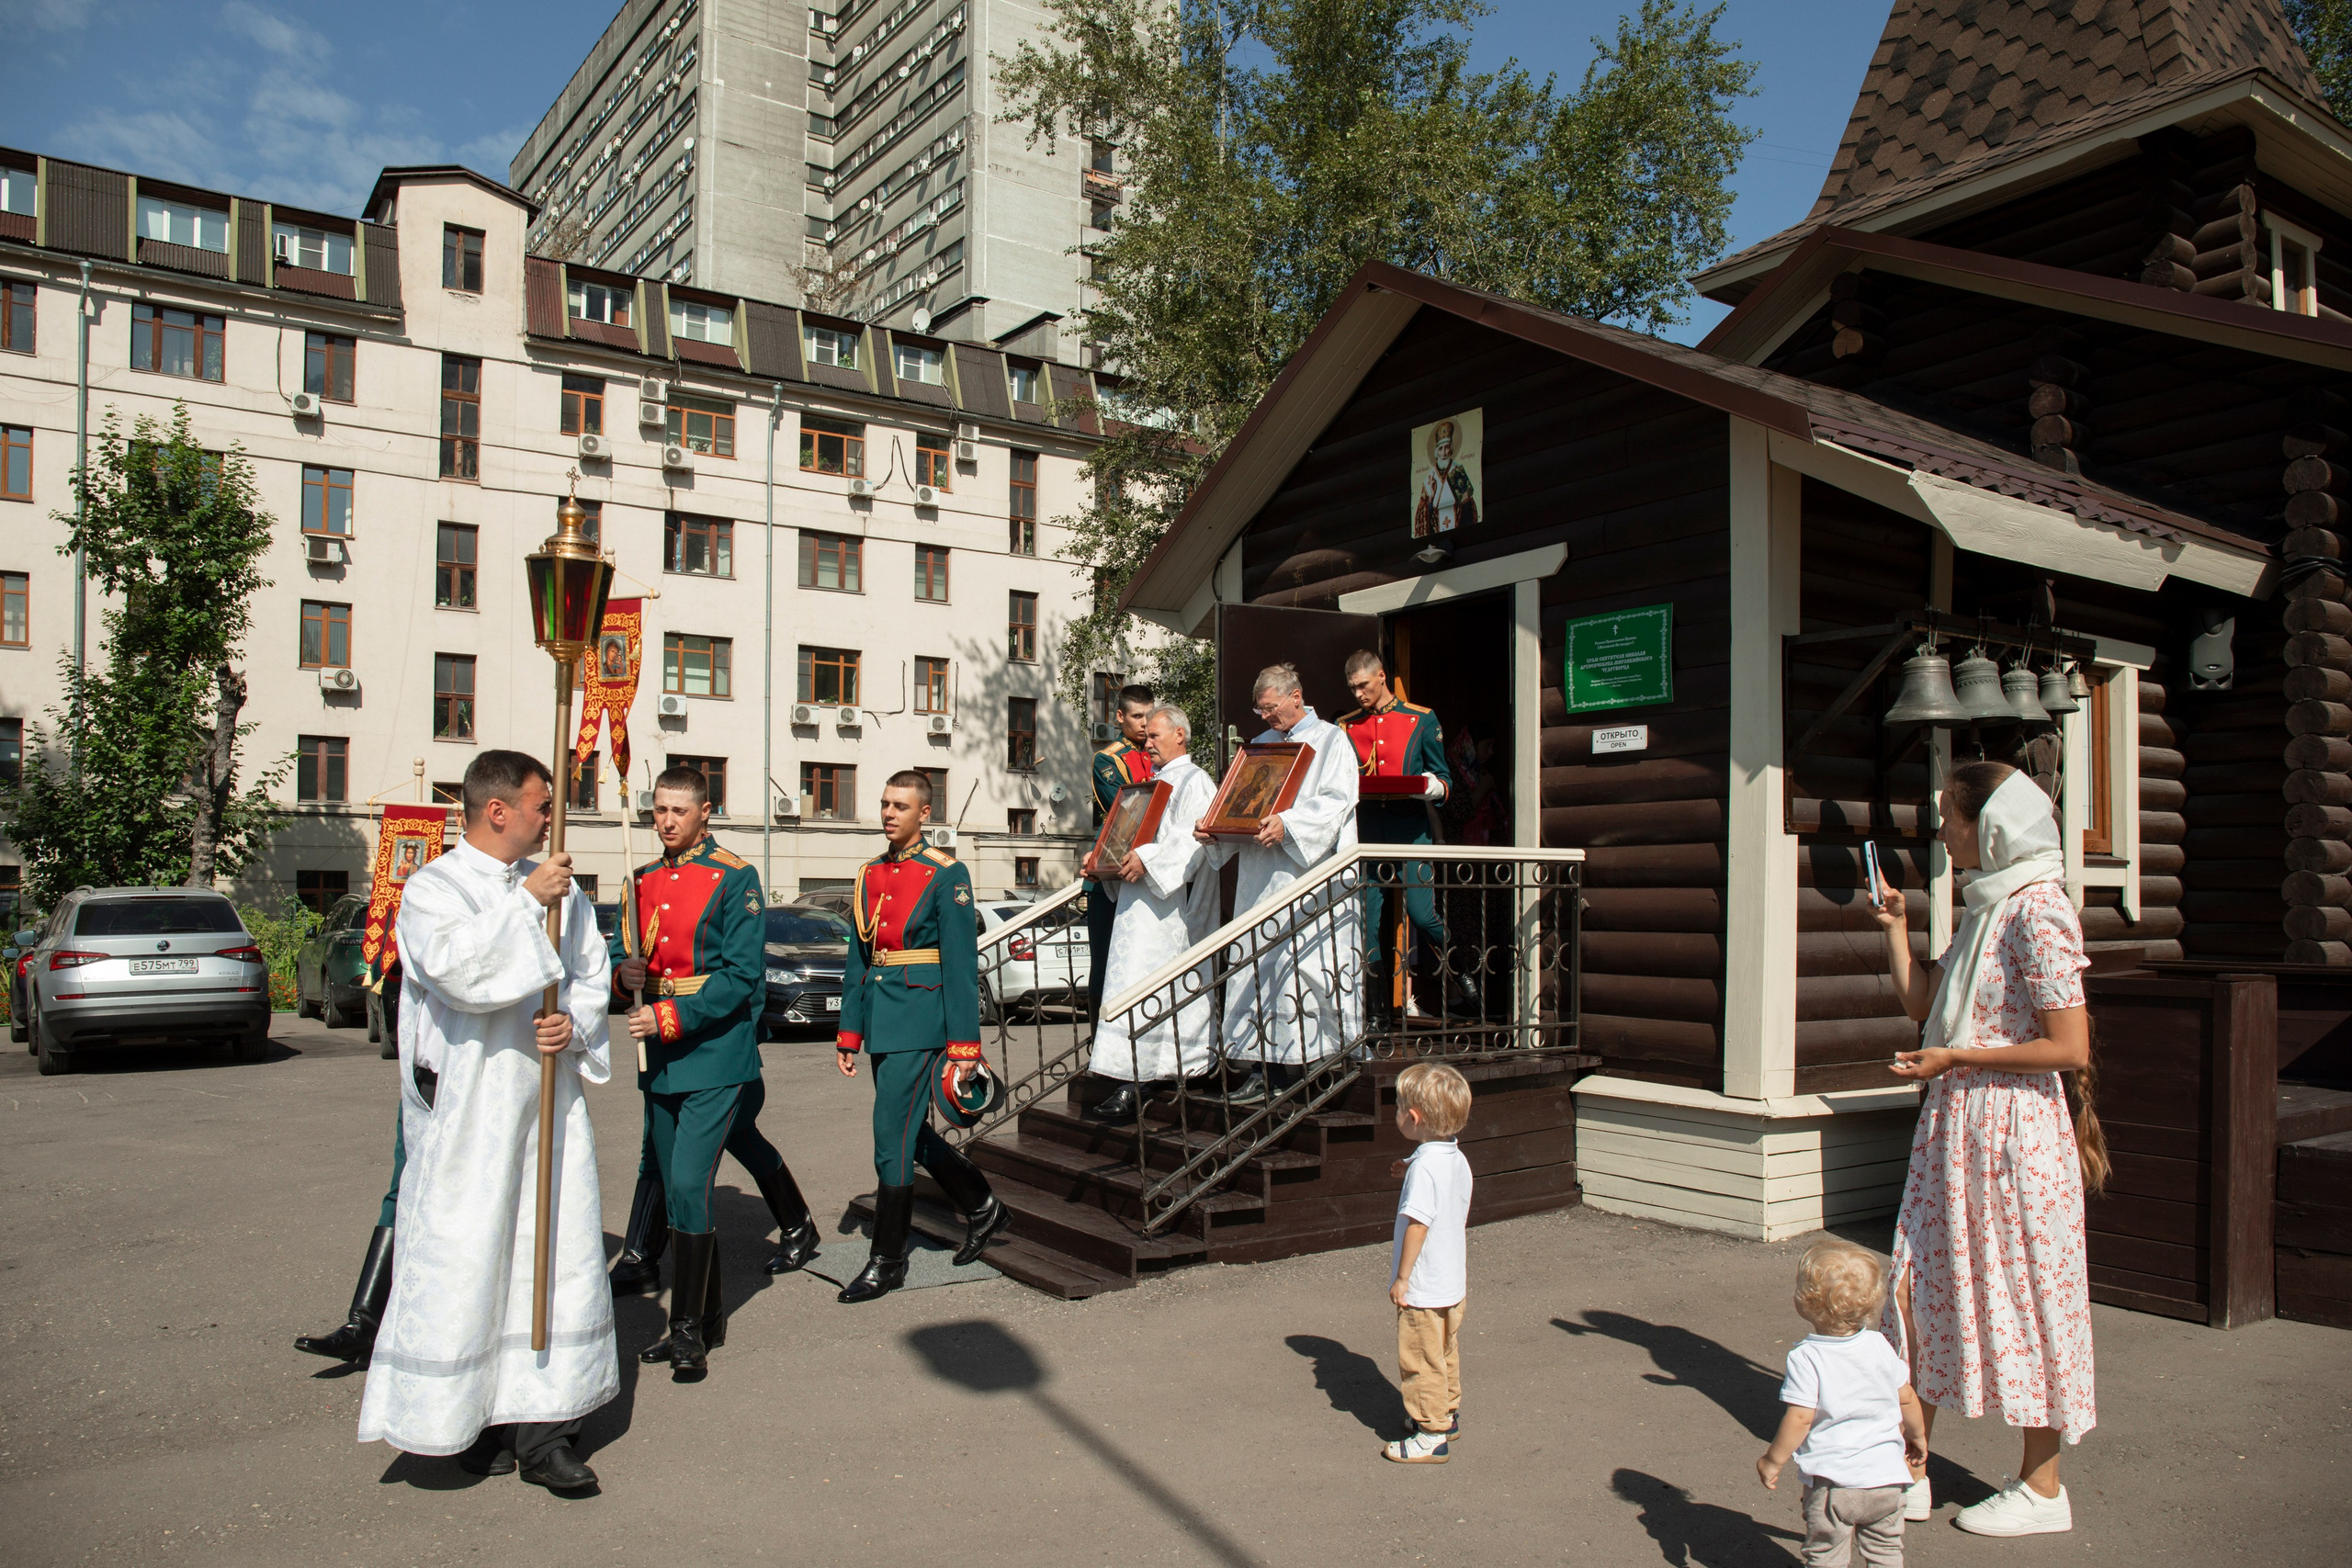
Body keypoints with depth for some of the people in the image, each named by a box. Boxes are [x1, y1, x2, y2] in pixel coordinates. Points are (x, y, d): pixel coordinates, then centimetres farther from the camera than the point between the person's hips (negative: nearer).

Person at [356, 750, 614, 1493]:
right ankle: (467, 1421, 18)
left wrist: (575, 1024, -5)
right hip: (467, 1111, -5)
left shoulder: (557, 885, 12)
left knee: (558, 1253, 2)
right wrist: (525, 902, -18)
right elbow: (456, 968, -23)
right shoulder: (432, 889, -5)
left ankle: (541, 1429, 9)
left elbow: (592, 972, 14)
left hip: (550, 1103, 5)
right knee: (464, 1262, 1)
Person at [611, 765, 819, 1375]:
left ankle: (689, 1330, -2)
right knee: (678, 1192, 12)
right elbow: (621, 953, 17)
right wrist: (623, 973, -6)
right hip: (660, 1061, 7)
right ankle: (707, 1319, 26)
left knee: (688, 1185, -13)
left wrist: (671, 1018, -20)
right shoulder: (645, 880, 11)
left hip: (716, 1054, -7)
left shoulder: (735, 880, -8)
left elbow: (742, 976, -14)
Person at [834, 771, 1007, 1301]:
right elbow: (857, 959, 16)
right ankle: (982, 1208, 34)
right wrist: (849, 1032, 12)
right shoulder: (870, 875, 12)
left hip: (921, 1020, -7)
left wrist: (963, 1044, -13)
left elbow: (961, 965, -10)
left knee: (893, 1135, -6)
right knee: (911, 1132, 15)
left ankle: (887, 1261, 7)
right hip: (880, 1019, 7)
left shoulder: (947, 876, -7)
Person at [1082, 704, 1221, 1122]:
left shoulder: (1194, 783, -5)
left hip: (1167, 907, -9)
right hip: (1139, 902, 9)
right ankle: (1161, 1070, 14)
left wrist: (1147, 859, -28)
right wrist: (1101, 859, 9)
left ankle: (1136, 1086, -16)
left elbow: (1193, 840, -18)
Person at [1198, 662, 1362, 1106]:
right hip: (1261, 877, 6)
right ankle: (1269, 1066, 6)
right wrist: (1215, 831, 1)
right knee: (1261, 966, 2)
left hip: (1312, 874, -6)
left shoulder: (1330, 740, 2)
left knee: (1310, 965, -8)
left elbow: (1336, 802, -12)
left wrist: (1288, 824, -26)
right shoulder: (1261, 745, 21)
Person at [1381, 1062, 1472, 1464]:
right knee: (1445, 1353, 23)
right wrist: (1412, 1172, 10)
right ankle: (1448, 1415, 36)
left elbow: (1418, 1224, -26)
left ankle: (1432, 1436, 11)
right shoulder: (1457, 1159, 2)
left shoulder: (1425, 1166, -25)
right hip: (1454, 1283, 9)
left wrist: (1402, 1278, -19)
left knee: (1421, 1362, 3)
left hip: (1424, 1289, -9)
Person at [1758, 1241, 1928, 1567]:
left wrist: (1772, 1460, -6)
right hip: (1887, 1478, 5)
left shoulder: (1805, 1359, -18)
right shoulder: (1880, 1346, -1)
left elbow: (1799, 1419, -19)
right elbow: (1906, 1399, 10)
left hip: (1832, 1483, -5)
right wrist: (1917, 1436, 30)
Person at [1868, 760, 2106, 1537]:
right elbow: (1920, 1002, 16)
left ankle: (2041, 1487, 21)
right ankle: (1908, 1472, 20)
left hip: (2012, 1126, -9)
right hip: (1956, 1121, 9)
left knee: (2023, 1293, 4)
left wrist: (1958, 1057, -17)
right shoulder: (1985, 906, 11)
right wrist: (1895, 926, 14)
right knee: (1923, 1281, 10)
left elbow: (2070, 1047, -19)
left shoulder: (2036, 911, -16)